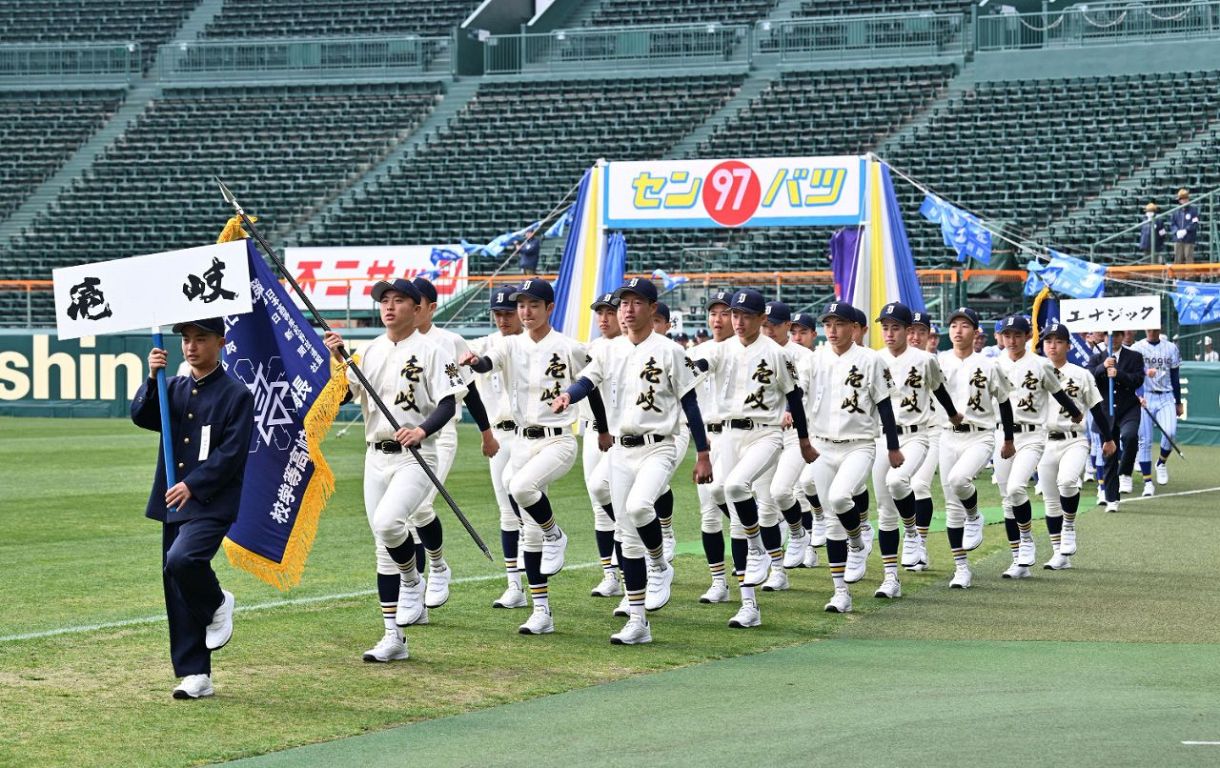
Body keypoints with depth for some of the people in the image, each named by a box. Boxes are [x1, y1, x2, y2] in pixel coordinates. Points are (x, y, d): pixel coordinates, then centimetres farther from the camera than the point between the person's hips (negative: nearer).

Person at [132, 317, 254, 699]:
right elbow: (141, 417, 1)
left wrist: (193, 485, -17)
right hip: (174, 504, 6)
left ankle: (217, 603, 2)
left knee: (182, 560, -30)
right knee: (177, 594, 5)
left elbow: (233, 453, -11)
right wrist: (152, 379, -13)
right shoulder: (174, 389, 14)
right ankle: (196, 676, 12)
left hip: (212, 505, -6)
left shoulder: (236, 394, -5)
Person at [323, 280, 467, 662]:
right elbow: (342, 396, 9)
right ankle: (393, 638, 12)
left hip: (415, 458, -6)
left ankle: (413, 582, 0)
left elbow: (448, 403, -12)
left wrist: (423, 430, -29)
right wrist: (337, 358, -7)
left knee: (387, 521, -29)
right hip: (376, 457, 6)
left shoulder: (432, 351, -5)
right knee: (383, 551, 7)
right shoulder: (369, 351, 12)